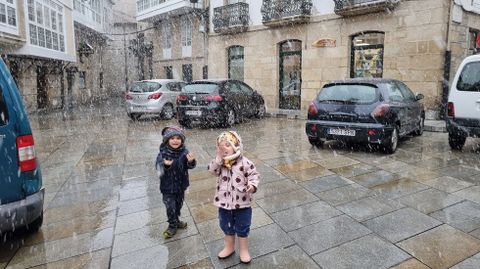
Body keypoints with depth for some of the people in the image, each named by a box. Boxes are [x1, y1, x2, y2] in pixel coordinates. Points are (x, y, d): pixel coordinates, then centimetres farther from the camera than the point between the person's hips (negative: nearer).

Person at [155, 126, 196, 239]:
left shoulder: (184, 152, -12)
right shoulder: (163, 153, -17)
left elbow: (190, 166, -14)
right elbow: (158, 167, -22)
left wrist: (191, 161, -37)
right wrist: (165, 165, -44)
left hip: (181, 184, 3)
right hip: (168, 186, -3)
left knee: (178, 205, 21)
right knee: (170, 207, 4)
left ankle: (176, 221, 45)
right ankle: (172, 225, 28)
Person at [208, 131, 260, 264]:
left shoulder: (245, 163, -15)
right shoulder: (220, 163, -1)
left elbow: (254, 175, -11)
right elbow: (212, 170, -12)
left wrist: (252, 185, -29)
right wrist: (218, 158, -21)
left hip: (242, 203, -4)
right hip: (224, 202, 4)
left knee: (242, 228, 14)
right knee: (227, 226, 22)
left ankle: (244, 250, 36)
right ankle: (229, 247, 46)